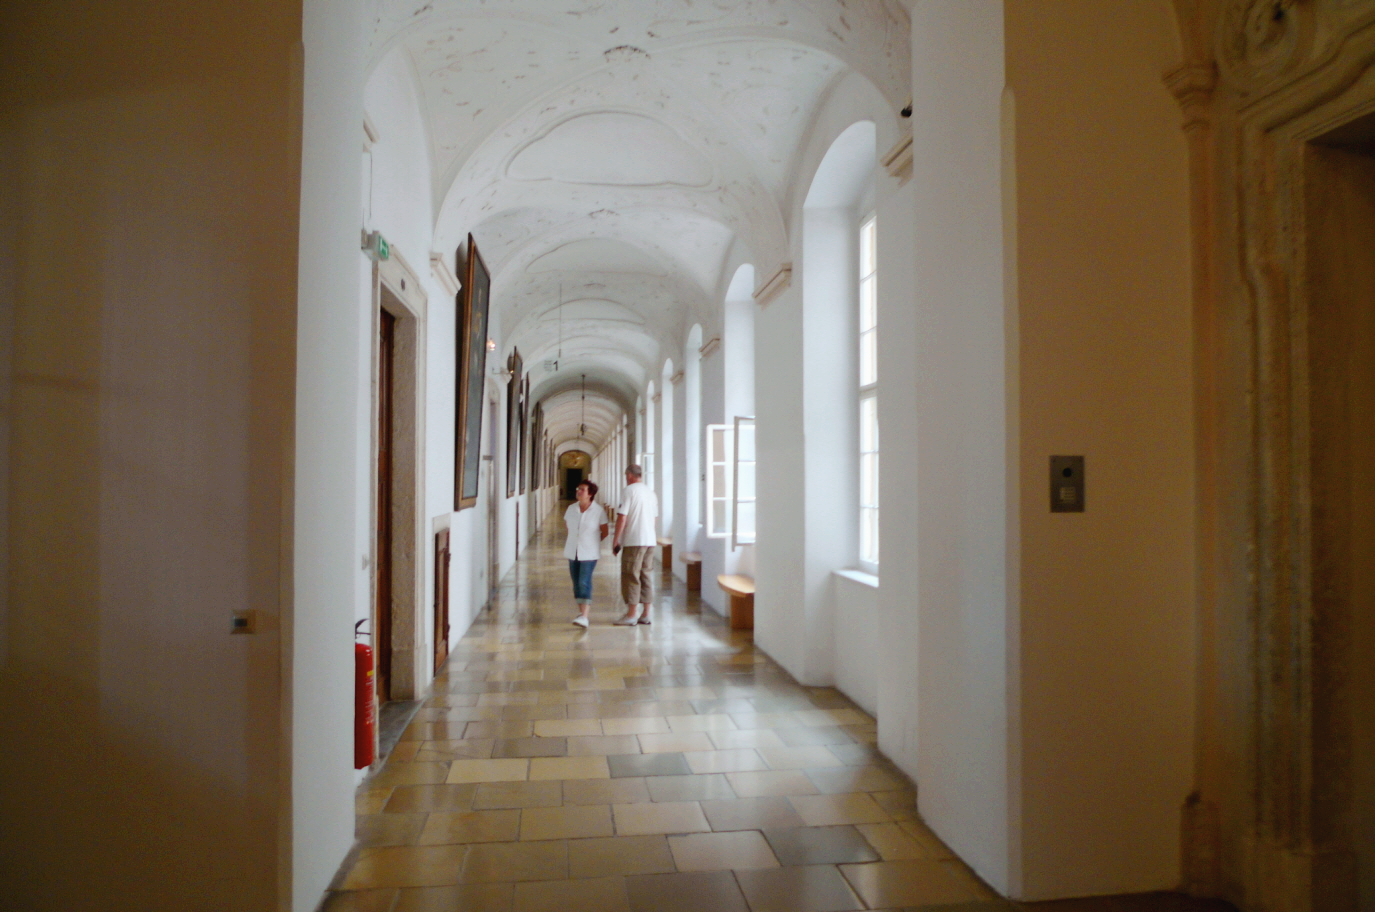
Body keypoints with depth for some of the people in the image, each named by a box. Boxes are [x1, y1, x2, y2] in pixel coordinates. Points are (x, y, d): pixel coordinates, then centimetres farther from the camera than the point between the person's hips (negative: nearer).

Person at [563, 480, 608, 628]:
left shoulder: (598, 511, -9)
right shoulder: (571, 509, 4)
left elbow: (604, 532, 0)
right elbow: (566, 523, 23)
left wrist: (591, 542, 7)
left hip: (589, 553, -5)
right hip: (573, 552, 5)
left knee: (584, 582, -15)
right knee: (577, 583, 10)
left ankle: (584, 617, -20)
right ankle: (581, 611, 23)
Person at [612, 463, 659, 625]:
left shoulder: (629, 490, -8)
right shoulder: (651, 492, 14)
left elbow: (622, 517, -13)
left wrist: (616, 539, -7)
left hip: (633, 540, -7)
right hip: (650, 540, 7)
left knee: (631, 577, -1)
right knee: (647, 576, 10)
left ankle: (632, 615, 2)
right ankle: (645, 614, 14)